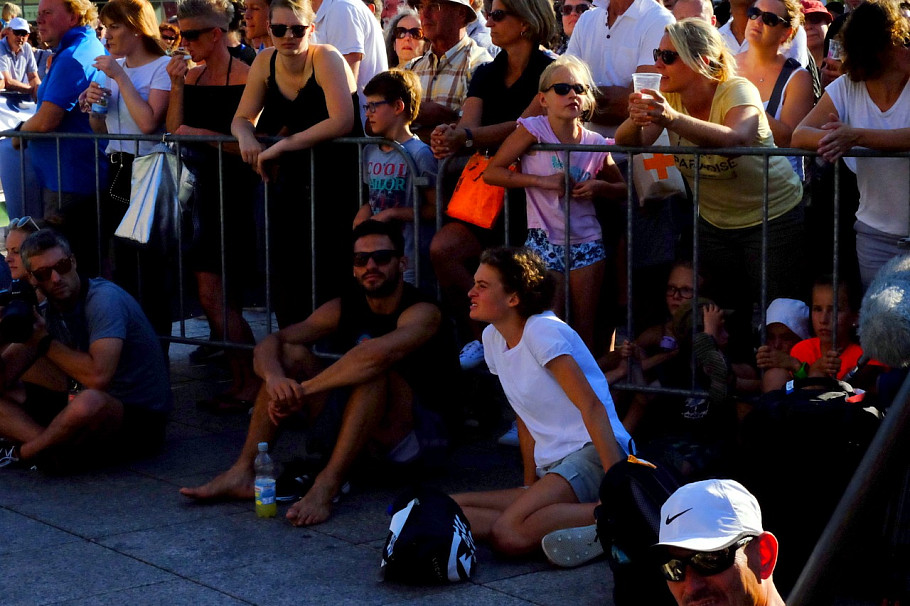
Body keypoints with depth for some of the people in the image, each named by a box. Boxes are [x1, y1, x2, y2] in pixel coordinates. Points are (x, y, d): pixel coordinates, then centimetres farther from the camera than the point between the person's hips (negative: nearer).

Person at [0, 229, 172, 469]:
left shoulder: (105, 299, -18)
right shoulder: (46, 310, 5)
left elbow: (98, 376, -32)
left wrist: (46, 342, -19)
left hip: (141, 418, -8)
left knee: (89, 402, -41)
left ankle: (20, 453, -15)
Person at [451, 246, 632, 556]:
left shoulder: (542, 330, -10)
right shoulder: (492, 337, 15)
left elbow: (592, 407, -18)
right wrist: (530, 486, 15)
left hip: (593, 453, -8)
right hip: (553, 468, 8)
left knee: (509, 536, -32)